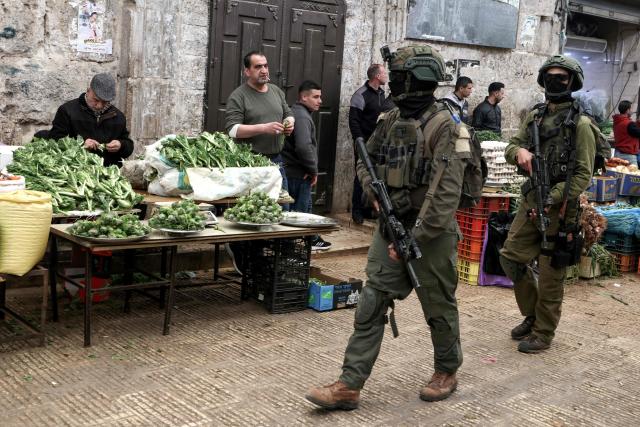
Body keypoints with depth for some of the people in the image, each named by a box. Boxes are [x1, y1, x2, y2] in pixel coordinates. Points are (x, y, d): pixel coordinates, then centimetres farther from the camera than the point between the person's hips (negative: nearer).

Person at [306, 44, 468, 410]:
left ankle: (447, 372, 34)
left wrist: (416, 240, -22)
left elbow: (446, 194, -22)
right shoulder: (390, 121, 6)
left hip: (431, 234, -6)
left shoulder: (444, 126, -16)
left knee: (439, 308, 11)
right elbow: (366, 164, 19)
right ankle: (349, 386, 6)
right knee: (371, 306, 2)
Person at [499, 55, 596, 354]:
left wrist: (552, 199, -22)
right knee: (511, 256, 9)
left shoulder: (580, 124, -9)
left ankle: (543, 333, 17)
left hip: (559, 207, -6)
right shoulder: (534, 117, 10)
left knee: (550, 273, 3)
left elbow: (583, 174, -13)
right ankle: (532, 315, 29)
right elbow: (510, 148, 11)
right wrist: (519, 151, -13)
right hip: (530, 201, 6)